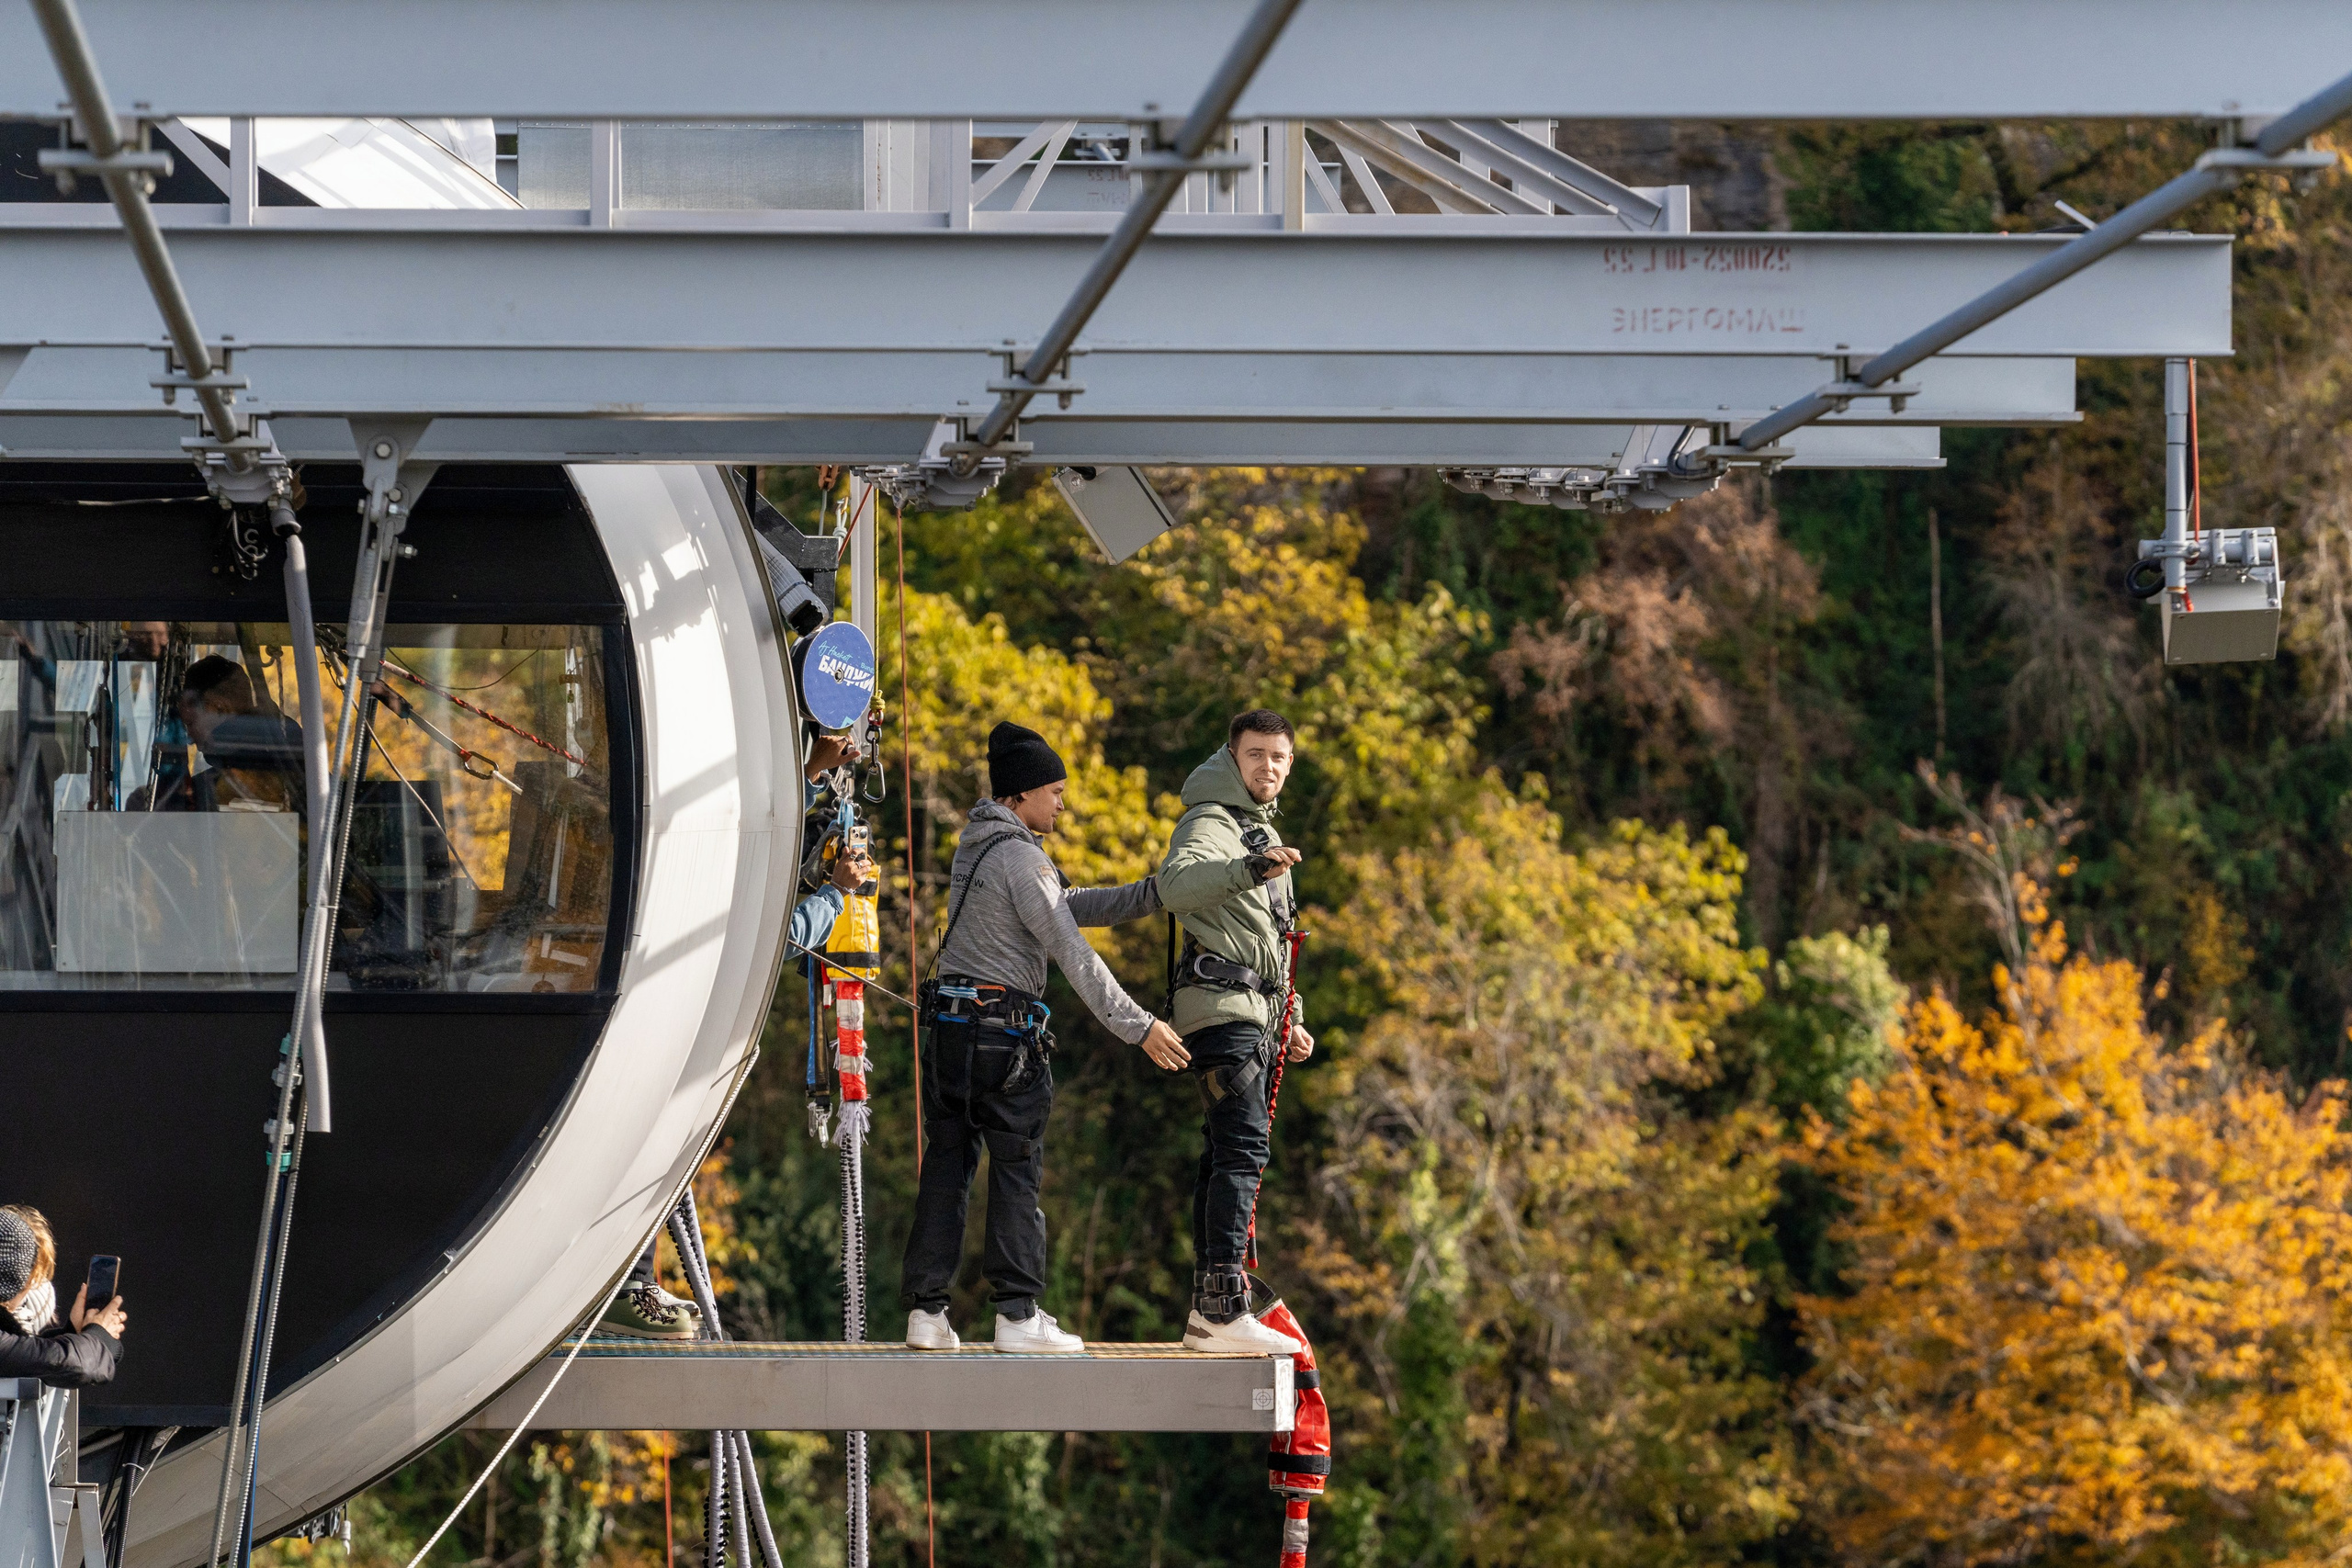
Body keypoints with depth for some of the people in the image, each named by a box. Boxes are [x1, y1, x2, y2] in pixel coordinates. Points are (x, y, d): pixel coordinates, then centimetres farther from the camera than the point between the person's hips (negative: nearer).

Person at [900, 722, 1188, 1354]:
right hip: (1004, 1028, -8)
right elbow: (1073, 952, -15)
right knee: (1017, 1171, -3)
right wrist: (1138, 1025, -12)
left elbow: (1070, 907, 19)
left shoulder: (976, 844, 15)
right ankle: (1018, 1314, -4)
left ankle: (925, 1309, 5)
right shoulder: (1021, 859, -13)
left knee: (946, 1166, 7)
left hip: (948, 1020, 8)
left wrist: (1155, 893, 13)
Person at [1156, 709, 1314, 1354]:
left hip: (1252, 1011, 10)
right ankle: (1223, 1311, -25)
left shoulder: (1261, 833, 25)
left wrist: (1288, 1020, 28)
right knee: (1243, 1148, -19)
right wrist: (1250, 869, -45)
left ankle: (1208, 1314, 11)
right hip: (1221, 1005, -10)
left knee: (1228, 1157, 9)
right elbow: (1176, 884, -30)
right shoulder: (1209, 823, -7)